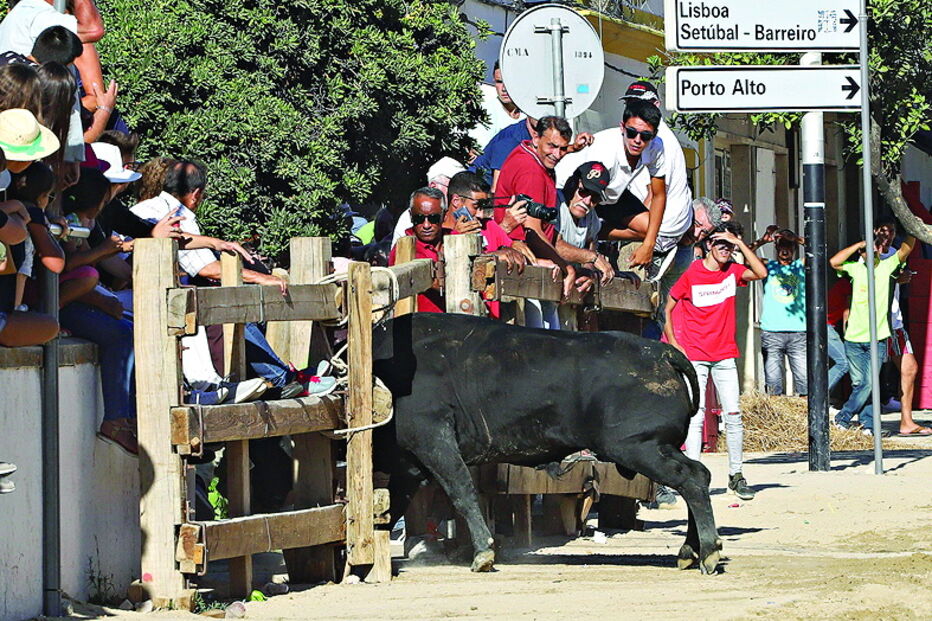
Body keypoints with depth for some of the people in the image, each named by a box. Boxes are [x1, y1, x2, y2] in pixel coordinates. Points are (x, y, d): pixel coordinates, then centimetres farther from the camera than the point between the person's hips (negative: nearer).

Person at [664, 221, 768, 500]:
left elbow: (760, 272, -10)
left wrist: (739, 243, -8)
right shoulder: (691, 275, -4)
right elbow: (667, 309, 3)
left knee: (733, 414, 2)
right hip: (695, 356, -4)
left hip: (725, 355, 4)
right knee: (696, 416, -8)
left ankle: (736, 475, 10)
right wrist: (674, 344, -4)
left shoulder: (732, 271, 7)